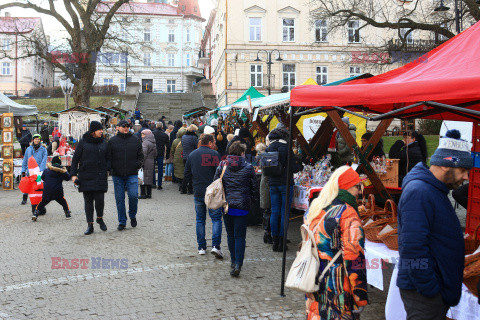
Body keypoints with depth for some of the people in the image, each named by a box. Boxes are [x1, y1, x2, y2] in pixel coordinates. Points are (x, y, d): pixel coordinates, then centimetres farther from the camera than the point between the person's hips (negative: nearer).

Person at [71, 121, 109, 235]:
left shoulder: (103, 142, 10)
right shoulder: (83, 142, 3)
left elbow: (107, 158, 16)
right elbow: (75, 159, 4)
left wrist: (106, 171, 5)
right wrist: (73, 174, -3)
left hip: (100, 176, 1)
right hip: (86, 177, -1)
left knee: (100, 199, -9)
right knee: (88, 201, 2)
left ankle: (100, 218, 18)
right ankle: (90, 225, 10)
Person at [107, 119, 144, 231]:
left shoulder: (136, 140, 9)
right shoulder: (112, 141, 6)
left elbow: (140, 155, 14)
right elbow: (108, 157, 8)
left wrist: (138, 164, -3)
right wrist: (111, 168, -5)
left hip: (132, 174, 0)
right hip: (117, 175, 0)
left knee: (133, 195, -12)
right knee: (119, 198, 3)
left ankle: (132, 215, 14)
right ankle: (122, 221, 14)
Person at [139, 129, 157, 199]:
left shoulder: (145, 143, -13)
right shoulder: (153, 143, 14)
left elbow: (143, 154, -18)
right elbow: (155, 154, 19)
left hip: (145, 164, -8)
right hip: (151, 164, 9)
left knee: (143, 178, -4)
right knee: (149, 179, 11)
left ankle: (143, 194, -4)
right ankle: (149, 194, 14)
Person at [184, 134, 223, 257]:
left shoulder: (192, 154, 7)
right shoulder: (215, 154, -6)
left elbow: (187, 175, 10)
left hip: (198, 192, 3)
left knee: (200, 219, 14)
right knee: (216, 218, 4)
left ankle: (201, 247, 14)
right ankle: (215, 246, -10)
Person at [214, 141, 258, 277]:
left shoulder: (222, 166, 1)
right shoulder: (248, 168, -4)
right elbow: (254, 188, 1)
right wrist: (250, 201, 17)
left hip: (226, 205, 2)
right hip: (242, 206, -2)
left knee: (230, 235, 16)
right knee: (240, 236, 1)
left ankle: (234, 261, 25)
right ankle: (238, 264, -9)